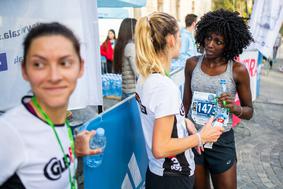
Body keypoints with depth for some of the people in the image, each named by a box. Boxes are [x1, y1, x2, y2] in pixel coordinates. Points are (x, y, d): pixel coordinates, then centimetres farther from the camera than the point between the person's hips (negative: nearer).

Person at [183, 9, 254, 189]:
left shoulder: (238, 70, -10)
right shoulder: (192, 64, -3)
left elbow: (249, 111, -1)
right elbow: (186, 103, 5)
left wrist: (234, 107, -22)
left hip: (222, 141, -2)